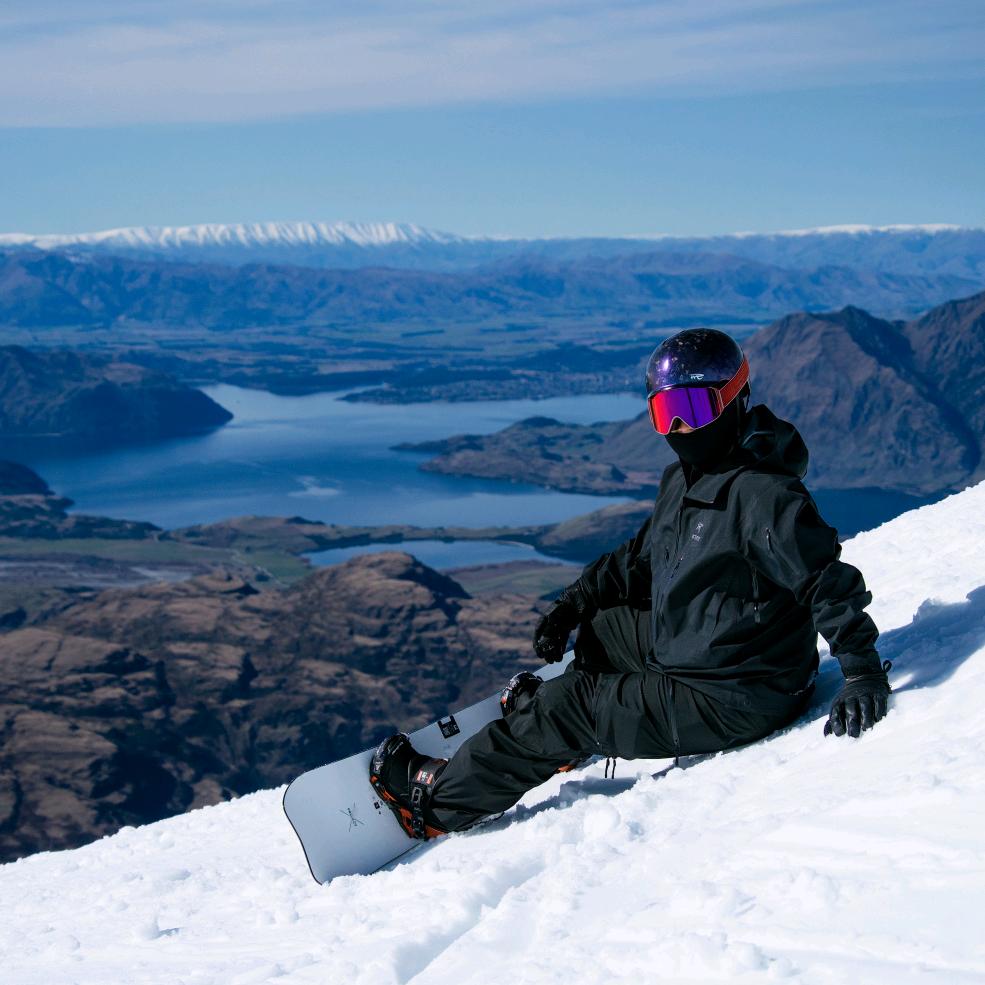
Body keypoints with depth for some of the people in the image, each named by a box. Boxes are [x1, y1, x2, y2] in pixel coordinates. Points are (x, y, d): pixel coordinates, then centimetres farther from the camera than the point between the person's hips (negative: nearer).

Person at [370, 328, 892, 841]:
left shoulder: (761, 494, -24)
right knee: (595, 627, 22)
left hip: (729, 700, -9)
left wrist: (862, 670, -36)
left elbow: (827, 578, -28)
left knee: (566, 707, -7)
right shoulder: (683, 479, 7)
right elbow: (640, 557, 21)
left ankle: (437, 799, 5)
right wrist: (573, 603, 15)